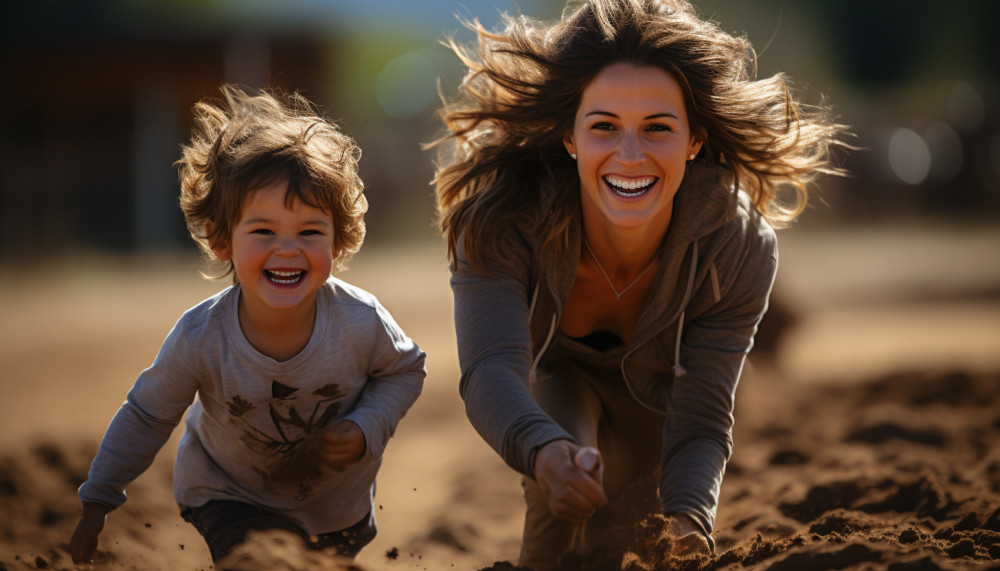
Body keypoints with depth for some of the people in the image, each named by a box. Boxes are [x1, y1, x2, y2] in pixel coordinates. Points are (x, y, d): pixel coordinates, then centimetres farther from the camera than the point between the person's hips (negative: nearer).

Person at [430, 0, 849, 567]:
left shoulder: (739, 248, -37)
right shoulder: (504, 217, -41)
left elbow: (701, 421, -35)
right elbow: (491, 369, -52)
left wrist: (689, 520, -57)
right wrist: (544, 451, -76)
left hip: (657, 389, 1)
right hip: (554, 372, -1)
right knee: (562, 485, -27)